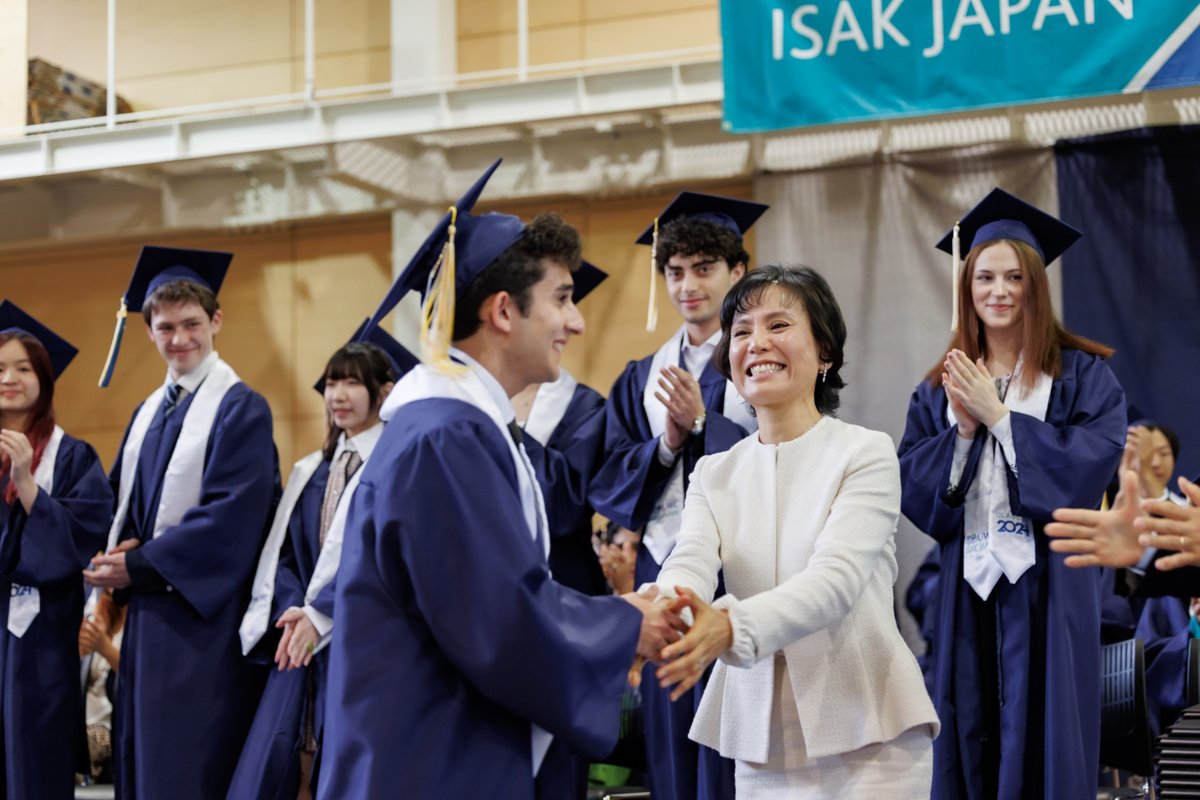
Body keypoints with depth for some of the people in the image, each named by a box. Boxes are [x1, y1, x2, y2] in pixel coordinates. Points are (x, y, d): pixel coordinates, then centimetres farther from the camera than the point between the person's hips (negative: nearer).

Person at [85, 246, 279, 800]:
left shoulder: (241, 410, -10)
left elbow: (231, 514, -18)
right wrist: (116, 556, -6)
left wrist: (138, 565, -15)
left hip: (202, 615, -8)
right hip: (147, 610, 8)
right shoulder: (148, 412, 15)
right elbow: (122, 499, 16)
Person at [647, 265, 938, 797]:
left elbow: (838, 578, -20)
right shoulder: (715, 473, 7)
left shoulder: (867, 453, -5)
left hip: (869, 734, -3)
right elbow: (691, 564, -12)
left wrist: (732, 628, -38)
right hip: (762, 742, 3)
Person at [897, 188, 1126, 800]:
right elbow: (910, 485, 4)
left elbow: (1093, 462, -13)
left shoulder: (1081, 375, 1)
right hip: (969, 585, 3)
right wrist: (963, 429, -12)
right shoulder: (940, 387, 11)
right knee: (970, 746, 6)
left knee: (1042, 744, -2)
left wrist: (998, 415, -12)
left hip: (1050, 583, -3)